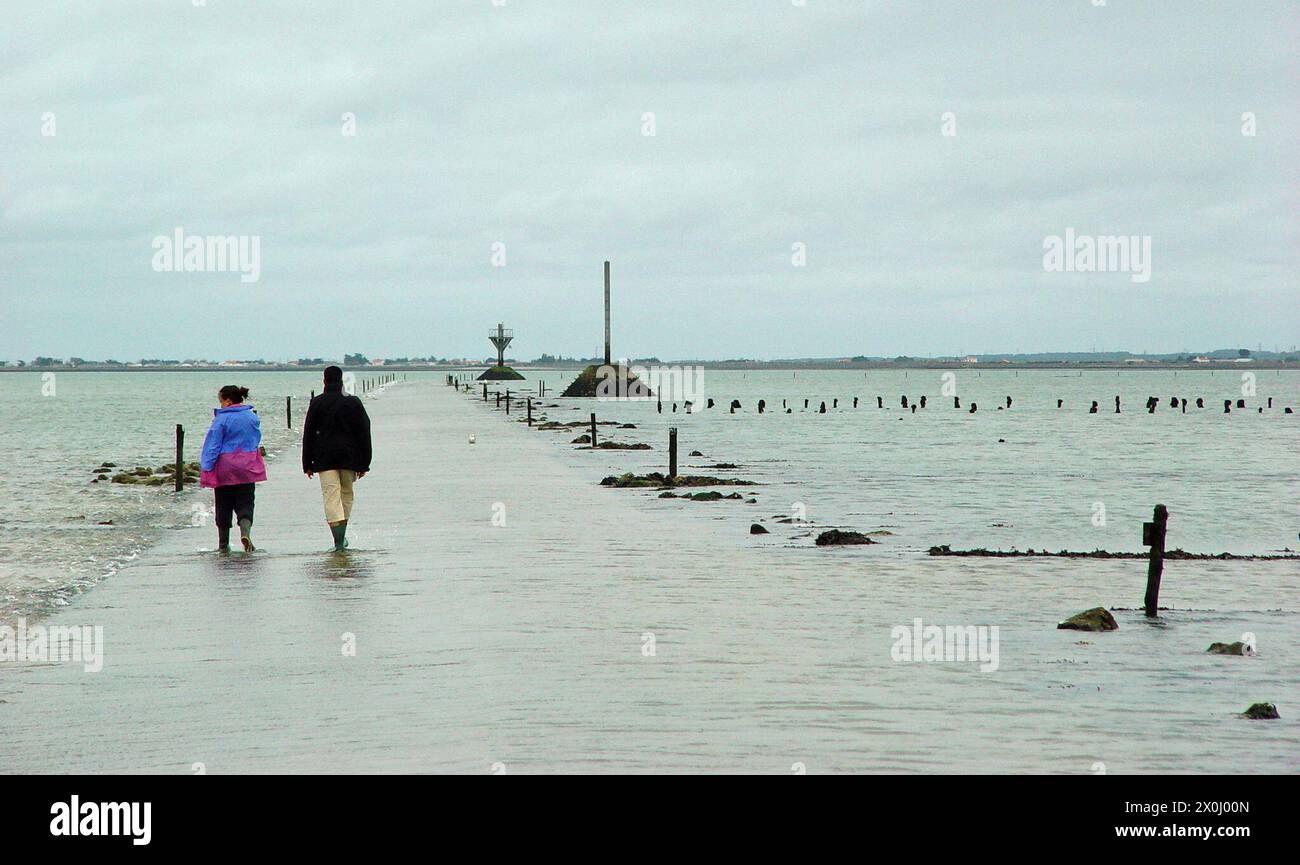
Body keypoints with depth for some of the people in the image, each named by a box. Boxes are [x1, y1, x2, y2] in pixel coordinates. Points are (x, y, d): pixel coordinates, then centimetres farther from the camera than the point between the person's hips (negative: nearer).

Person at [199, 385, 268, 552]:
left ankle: (223, 544, 13)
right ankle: (245, 532, -24)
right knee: (245, 504, 3)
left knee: (224, 507, 8)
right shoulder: (252, 417, 4)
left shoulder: (221, 419, -10)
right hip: (246, 469, 3)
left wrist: (206, 468, -12)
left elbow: (213, 445, -12)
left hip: (225, 468, -3)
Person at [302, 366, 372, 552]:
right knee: (346, 494, 17)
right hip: (349, 457, 1)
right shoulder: (353, 402, 2)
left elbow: (308, 434, 1)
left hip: (324, 457, -1)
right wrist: (364, 463, 6)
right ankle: (341, 536, 22)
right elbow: (364, 433, 2)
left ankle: (338, 540, -16)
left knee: (331, 496, -5)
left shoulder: (317, 403, 0)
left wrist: (307, 464, 6)